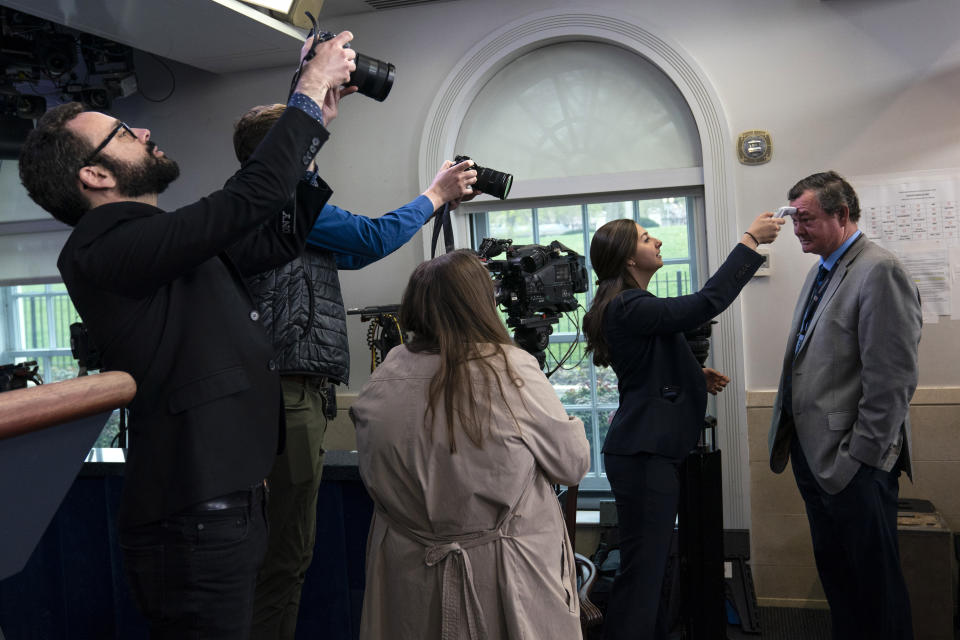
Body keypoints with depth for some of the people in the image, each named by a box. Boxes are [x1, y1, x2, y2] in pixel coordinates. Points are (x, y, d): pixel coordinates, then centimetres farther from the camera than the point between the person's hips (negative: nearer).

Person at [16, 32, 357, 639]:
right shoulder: (102, 250, -15)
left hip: (231, 499, 9)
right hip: (194, 516, -9)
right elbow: (250, 199, -23)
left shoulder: (170, 243, 14)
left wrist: (317, 122, 14)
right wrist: (311, 92, -12)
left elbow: (278, 238, 19)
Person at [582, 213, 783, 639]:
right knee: (642, 570, -5)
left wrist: (698, 378, 12)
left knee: (651, 567, 18)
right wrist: (750, 240, -16)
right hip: (644, 455, -10)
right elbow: (707, 302, -23)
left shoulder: (630, 305, 15)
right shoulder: (630, 307, -17)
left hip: (648, 449, 10)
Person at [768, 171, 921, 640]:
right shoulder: (820, 272, 14)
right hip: (813, 453, 9)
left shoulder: (880, 272, -16)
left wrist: (859, 457, -19)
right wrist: (790, 437, 14)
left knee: (872, 582, 4)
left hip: (852, 462, -9)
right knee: (834, 572, 19)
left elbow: (891, 381, -20)